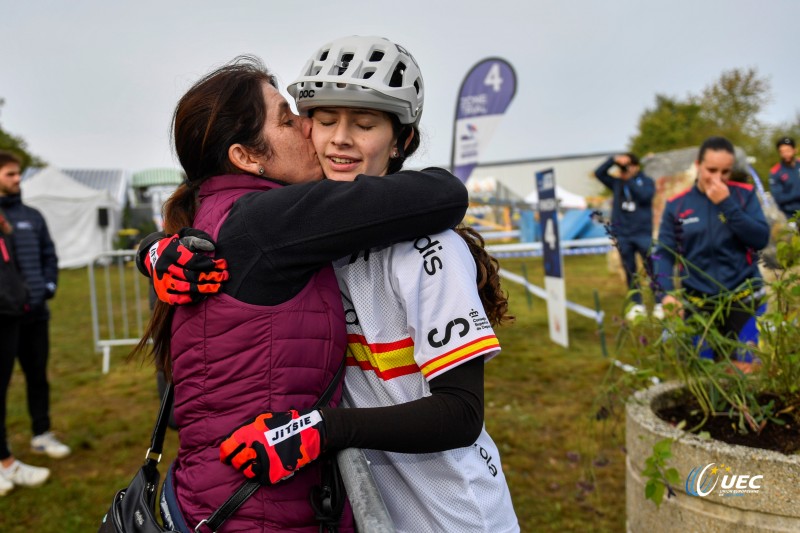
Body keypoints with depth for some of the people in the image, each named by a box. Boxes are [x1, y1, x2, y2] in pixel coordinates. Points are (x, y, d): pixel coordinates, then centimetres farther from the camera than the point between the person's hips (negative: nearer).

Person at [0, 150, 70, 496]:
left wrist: (49, 285, 4)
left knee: (38, 376, 18)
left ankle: (42, 435, 36)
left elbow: (49, 253, 18)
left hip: (36, 312, 6)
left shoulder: (33, 216, 12)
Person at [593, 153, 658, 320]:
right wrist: (613, 160, -9)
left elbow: (645, 195, -16)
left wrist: (629, 180, -13)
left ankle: (659, 304, 7)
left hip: (643, 233, -3)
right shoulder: (616, 183, 10)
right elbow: (599, 173, 2)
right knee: (630, 272, 7)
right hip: (622, 235, 3)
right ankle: (637, 305, 15)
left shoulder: (646, 181, 3)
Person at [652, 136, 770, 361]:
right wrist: (667, 292, -18)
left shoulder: (744, 195, 0)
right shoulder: (676, 205, -1)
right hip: (698, 304, 0)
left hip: (744, 299, 0)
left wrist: (727, 204, -16)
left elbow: (761, 239, -9)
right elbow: (664, 254, -2)